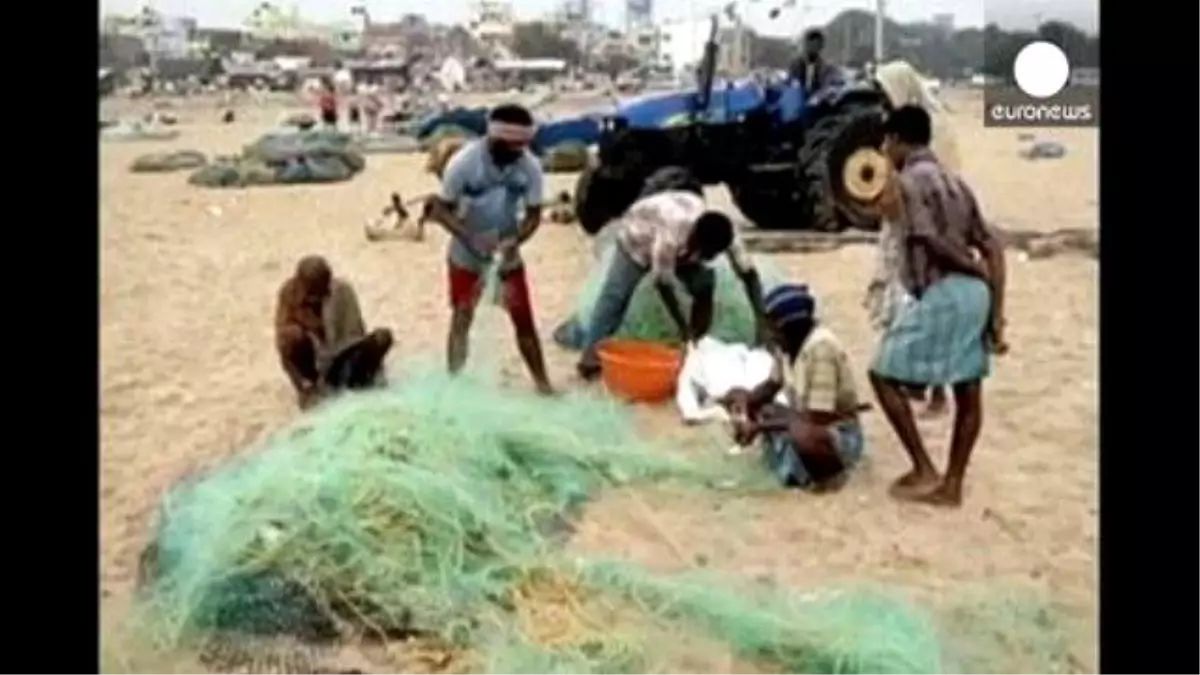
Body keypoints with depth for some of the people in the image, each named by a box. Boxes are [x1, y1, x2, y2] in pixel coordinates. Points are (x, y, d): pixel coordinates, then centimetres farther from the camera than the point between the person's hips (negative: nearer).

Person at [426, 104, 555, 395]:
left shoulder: (530, 166, -17)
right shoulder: (464, 161, -24)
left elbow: (534, 214, -8)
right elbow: (441, 209, -18)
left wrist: (514, 241, -27)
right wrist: (471, 239, -32)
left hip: (507, 254, 2)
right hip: (466, 256, -2)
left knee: (524, 319, 4)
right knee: (461, 320, 5)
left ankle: (542, 382, 17)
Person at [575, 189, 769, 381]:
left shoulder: (723, 234, -32)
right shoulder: (671, 235, -46)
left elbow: (749, 274, -27)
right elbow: (663, 284, -36)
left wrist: (762, 320, -34)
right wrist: (683, 327, -33)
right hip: (638, 235, -5)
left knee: (704, 287, -10)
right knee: (616, 295, -10)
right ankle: (591, 356, -4)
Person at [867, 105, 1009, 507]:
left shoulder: (906, 182, -5)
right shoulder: (954, 182, 20)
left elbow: (932, 242, -18)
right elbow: (992, 248, 13)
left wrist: (978, 271, -3)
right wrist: (997, 313, 8)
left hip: (942, 294, -9)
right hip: (975, 293, 9)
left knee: (884, 375, 5)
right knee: (968, 393, 12)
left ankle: (924, 471, 4)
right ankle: (951, 485, 20)